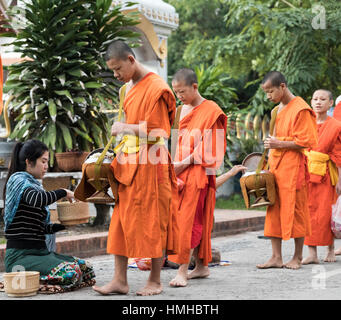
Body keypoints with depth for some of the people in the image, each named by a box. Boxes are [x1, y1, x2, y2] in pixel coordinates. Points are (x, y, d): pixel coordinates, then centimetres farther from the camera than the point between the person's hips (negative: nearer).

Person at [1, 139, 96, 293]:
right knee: (70, 273, -27)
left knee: (86, 269, -1)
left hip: (40, 252, 9)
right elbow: (36, 200, -29)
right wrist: (63, 192, -13)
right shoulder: (18, 180, -5)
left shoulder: (35, 185, 21)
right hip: (20, 256, -9)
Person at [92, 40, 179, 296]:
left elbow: (155, 133, -17)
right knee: (122, 221, 6)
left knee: (152, 223, 0)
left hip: (150, 165, -8)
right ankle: (120, 280, 11)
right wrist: (121, 150, 10)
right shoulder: (129, 88, 14)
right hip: (128, 163, 8)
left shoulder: (156, 88, -13)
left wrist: (124, 128, -9)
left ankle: (155, 281, 10)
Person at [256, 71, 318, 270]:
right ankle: (277, 257, 7)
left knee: (295, 211, -2)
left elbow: (306, 142, -15)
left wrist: (280, 144, -16)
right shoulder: (277, 111, 16)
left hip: (293, 168, -8)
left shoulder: (300, 109, -10)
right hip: (275, 167, 8)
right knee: (273, 211, 4)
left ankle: (298, 257, 8)